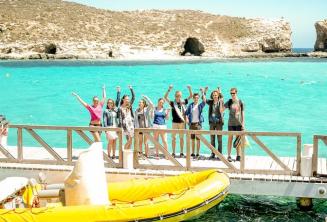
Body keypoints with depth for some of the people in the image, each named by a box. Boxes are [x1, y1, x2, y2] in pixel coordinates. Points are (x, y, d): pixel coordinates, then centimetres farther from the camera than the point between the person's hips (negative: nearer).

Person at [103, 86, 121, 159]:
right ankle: (109, 155, -5)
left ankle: (114, 155, 11)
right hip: (109, 127, -4)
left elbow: (118, 100, 15)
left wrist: (118, 91, 15)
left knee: (114, 142, 6)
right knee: (110, 141, -8)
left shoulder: (115, 109, 11)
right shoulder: (106, 111, 1)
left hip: (115, 127, 4)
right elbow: (104, 120, -3)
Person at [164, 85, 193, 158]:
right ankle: (173, 152, 9)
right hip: (175, 122, -1)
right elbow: (165, 97, -10)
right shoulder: (173, 103, -1)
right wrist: (169, 89, -21)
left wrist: (190, 89, -9)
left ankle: (181, 152, 14)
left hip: (182, 122, 1)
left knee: (181, 138, 8)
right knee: (173, 138, 3)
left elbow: (191, 96, 6)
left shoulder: (184, 102, 3)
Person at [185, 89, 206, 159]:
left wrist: (203, 93, -19)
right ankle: (193, 153, 18)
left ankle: (197, 154, 0)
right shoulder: (190, 105, 8)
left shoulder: (200, 105, 2)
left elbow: (204, 101, -16)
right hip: (191, 124, 3)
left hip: (198, 123, -3)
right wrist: (187, 118, -7)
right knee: (192, 139, 10)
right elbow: (186, 113, 10)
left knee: (198, 139, -4)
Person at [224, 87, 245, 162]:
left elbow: (242, 113, 5)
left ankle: (238, 156, 11)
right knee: (230, 139, 0)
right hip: (231, 123, 0)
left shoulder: (240, 102, 3)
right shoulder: (229, 102, 3)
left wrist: (243, 123, 0)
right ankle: (229, 156, 3)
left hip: (239, 123, 0)